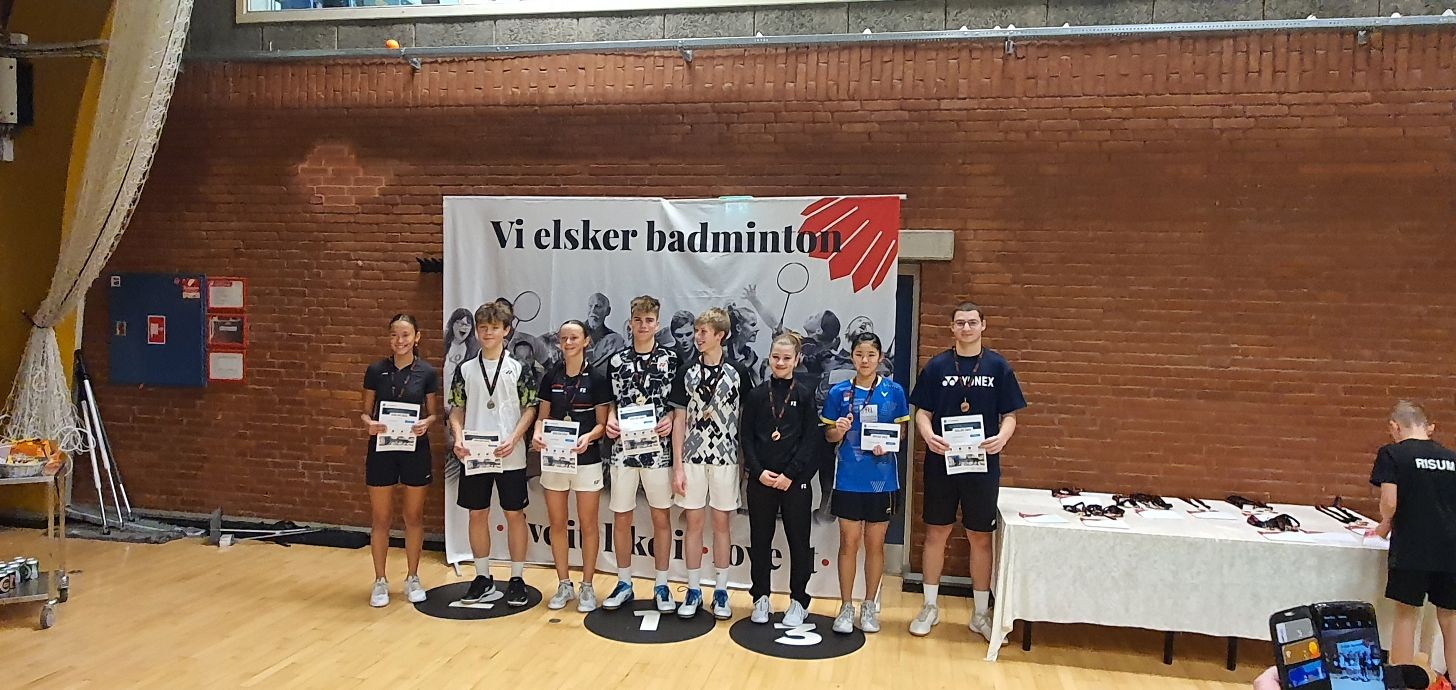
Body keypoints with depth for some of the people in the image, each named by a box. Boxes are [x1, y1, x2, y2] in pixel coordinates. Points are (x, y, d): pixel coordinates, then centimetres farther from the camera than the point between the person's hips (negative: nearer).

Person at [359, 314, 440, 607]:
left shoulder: (427, 372, -2)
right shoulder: (376, 370, 0)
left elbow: (434, 413, 3)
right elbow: (365, 411, 4)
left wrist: (426, 423, -18)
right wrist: (369, 423, -17)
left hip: (415, 450, 0)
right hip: (381, 449, 0)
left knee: (414, 516, 10)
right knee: (381, 518, 6)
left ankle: (413, 578, 24)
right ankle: (380, 581, 19)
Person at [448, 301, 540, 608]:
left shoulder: (518, 369, 1)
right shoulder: (465, 370, 7)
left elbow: (530, 409, -1)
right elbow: (456, 410, 9)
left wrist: (513, 439, -14)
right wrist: (459, 438, -9)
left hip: (510, 456, -2)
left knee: (514, 514, 3)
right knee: (477, 514, 9)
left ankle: (517, 579, 14)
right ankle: (483, 577, 23)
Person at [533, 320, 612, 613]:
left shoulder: (596, 379, -3)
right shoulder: (550, 378, 7)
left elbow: (602, 423, -3)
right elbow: (542, 417, 9)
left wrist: (589, 436, -23)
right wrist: (538, 434, -12)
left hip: (586, 459, -3)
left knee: (587, 525, 4)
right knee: (557, 524, 9)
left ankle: (587, 586, 16)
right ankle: (564, 585, 22)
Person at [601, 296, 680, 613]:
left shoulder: (670, 359, 0)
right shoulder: (617, 361, 6)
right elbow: (613, 402, 13)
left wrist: (670, 420, -15)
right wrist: (610, 420, -7)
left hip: (658, 449, -2)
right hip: (623, 449, 2)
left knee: (661, 517, 6)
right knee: (621, 518, 8)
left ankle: (661, 586, 18)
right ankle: (624, 584, 22)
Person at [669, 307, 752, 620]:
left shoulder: (737, 373, -1)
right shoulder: (686, 373, 2)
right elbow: (679, 420, 2)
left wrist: (745, 460, 0)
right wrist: (677, 466, -3)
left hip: (726, 458, -1)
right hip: (692, 457, 1)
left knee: (721, 524, 7)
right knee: (693, 523, 6)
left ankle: (721, 591, 18)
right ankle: (694, 591, 17)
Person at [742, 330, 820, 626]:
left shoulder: (804, 396, 1)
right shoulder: (756, 394, 5)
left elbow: (810, 441, -3)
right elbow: (747, 438, 4)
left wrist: (791, 474, -12)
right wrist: (758, 471, -9)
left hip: (795, 480, -1)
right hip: (760, 480, 2)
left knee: (798, 540, 5)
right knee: (760, 539, 8)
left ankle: (798, 601, 17)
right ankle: (761, 597, 22)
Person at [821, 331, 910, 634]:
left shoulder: (894, 391, 0)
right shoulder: (839, 392, 0)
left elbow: (901, 431, 6)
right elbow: (829, 436, 5)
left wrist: (887, 444, -14)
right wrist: (839, 430, -17)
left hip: (882, 479, 0)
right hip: (849, 479, 0)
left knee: (875, 543, 10)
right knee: (849, 542, 4)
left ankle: (870, 606, 23)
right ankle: (846, 607, 16)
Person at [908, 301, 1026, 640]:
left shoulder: (998, 366, 2)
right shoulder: (937, 366, 2)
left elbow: (1010, 415, 3)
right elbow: (922, 412, 2)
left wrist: (1003, 436, -18)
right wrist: (928, 435, -19)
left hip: (983, 464, 0)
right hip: (941, 463, 0)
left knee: (981, 537, 8)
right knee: (936, 534, 8)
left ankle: (981, 613, 22)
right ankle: (930, 607, 22)